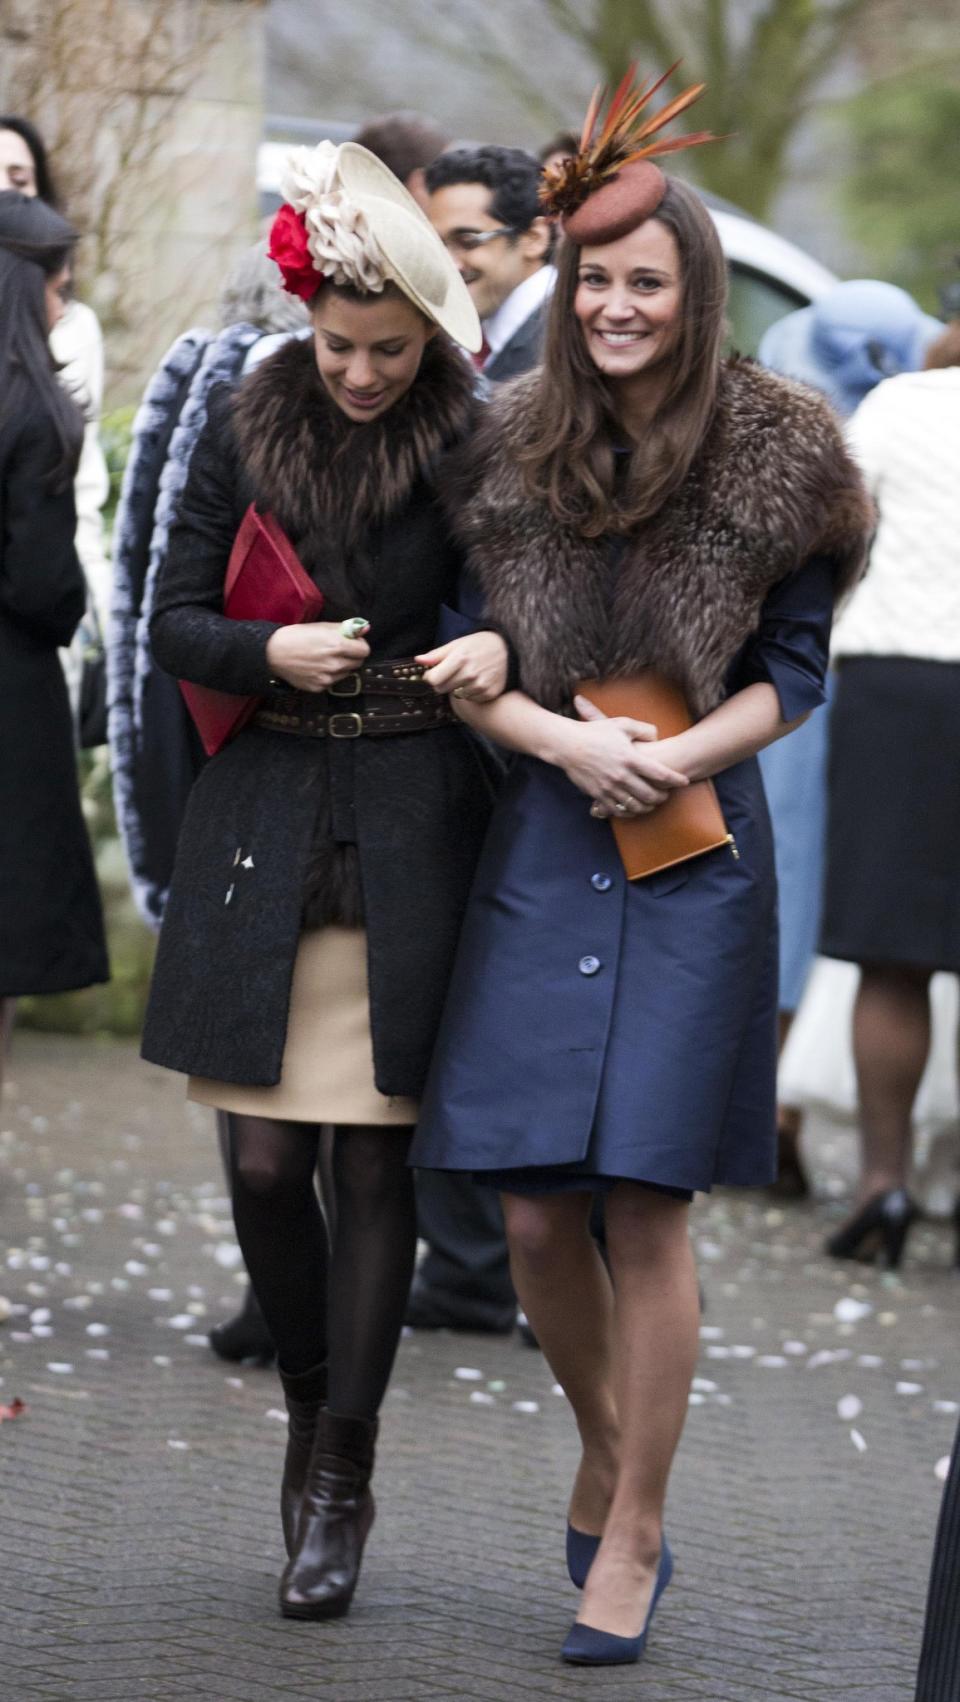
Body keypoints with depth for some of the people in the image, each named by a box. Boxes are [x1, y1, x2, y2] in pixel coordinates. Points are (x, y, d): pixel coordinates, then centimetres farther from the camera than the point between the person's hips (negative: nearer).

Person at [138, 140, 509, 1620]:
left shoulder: (475, 448, -2)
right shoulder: (248, 430, 4)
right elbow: (173, 620, 6)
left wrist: (502, 650, -18)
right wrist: (270, 653, -14)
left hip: (413, 830, -2)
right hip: (263, 823, 2)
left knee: (375, 1164, -2)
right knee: (263, 1163, 0)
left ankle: (343, 1474, 8)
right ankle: (312, 1404, 24)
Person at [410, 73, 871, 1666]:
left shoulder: (772, 451, -2)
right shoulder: (510, 444, 3)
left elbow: (796, 670, 2)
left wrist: (679, 754, -14)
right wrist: (564, 737, -12)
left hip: (698, 848, -2)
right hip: (541, 842, 2)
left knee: (645, 1206, -4)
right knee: (533, 1212, 2)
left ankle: (635, 1533, 10)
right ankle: (603, 1438, 31)